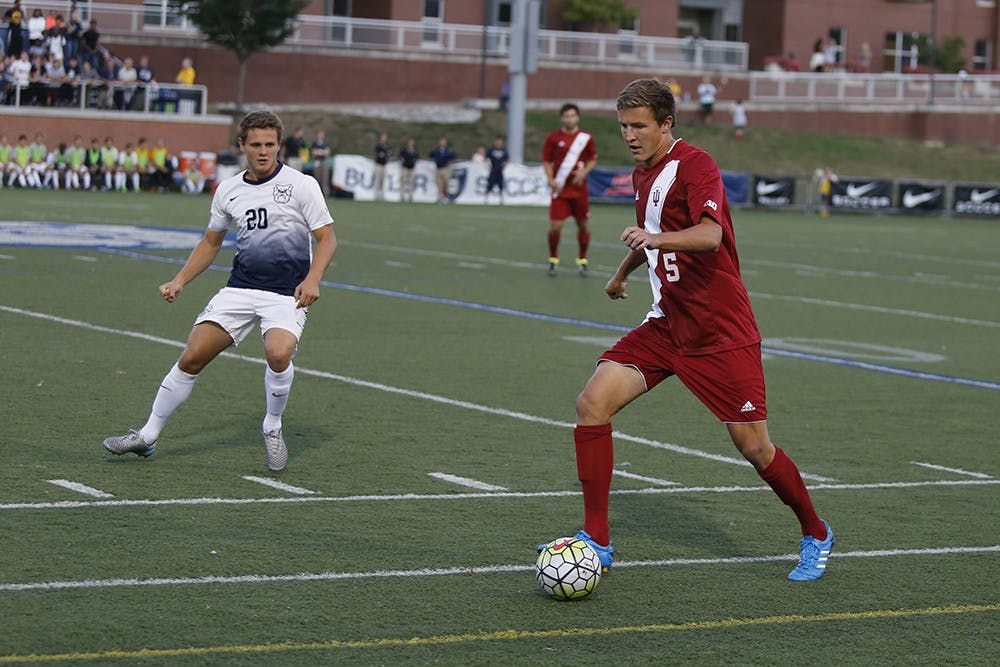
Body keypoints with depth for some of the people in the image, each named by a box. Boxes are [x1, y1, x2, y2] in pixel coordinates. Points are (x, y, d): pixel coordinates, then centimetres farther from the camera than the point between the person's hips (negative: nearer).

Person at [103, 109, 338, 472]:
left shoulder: (301, 184, -4)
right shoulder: (228, 190, 10)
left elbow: (326, 238, -3)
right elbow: (211, 243, 23)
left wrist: (312, 279, -19)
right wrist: (180, 280, 12)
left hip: (287, 293, -4)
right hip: (239, 289, 4)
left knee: (278, 353, -31)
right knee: (192, 356, -6)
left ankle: (272, 428, -3)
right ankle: (147, 436, 9)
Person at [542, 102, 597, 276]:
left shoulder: (586, 138, 2)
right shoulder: (553, 137, 0)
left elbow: (592, 159, 10)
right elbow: (546, 160, 4)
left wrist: (584, 172, -9)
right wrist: (551, 179, -10)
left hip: (580, 189, 1)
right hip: (560, 189, -1)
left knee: (584, 226, 6)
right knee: (555, 226, -9)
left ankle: (582, 260, 23)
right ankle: (553, 260, 11)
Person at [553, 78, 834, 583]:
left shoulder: (694, 165, -15)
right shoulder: (643, 175, 12)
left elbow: (709, 233, -33)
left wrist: (656, 238, -50)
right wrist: (624, 271, 49)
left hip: (721, 331, -7)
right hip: (667, 323, 7)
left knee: (753, 447, -4)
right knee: (592, 403, -11)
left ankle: (815, 536, 22)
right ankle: (596, 541, -5)